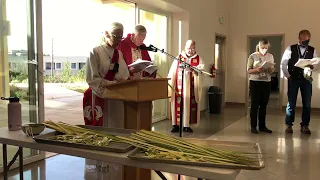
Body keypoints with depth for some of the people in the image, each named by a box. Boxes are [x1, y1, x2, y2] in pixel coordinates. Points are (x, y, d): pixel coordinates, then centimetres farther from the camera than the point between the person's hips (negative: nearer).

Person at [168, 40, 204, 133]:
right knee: (178, 105, -2)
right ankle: (175, 125, 5)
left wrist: (192, 68, -29)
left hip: (191, 87, 1)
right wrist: (169, 83, -6)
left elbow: (202, 67, -9)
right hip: (179, 86, -1)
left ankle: (186, 125, 12)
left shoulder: (198, 58, 9)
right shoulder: (179, 57, 6)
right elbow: (172, 71, 3)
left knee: (189, 105, 2)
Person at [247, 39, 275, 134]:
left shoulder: (270, 56, 8)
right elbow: (248, 70, -5)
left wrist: (270, 69, -14)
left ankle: (262, 126, 16)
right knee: (255, 104, -1)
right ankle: (253, 126, 7)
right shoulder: (253, 56, -3)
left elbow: (272, 71, 9)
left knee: (264, 105, 7)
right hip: (255, 82, -3)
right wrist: (257, 70, -23)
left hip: (267, 83, 4)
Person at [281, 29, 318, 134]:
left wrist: (312, 67, -18)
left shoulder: (312, 51, 6)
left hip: (306, 80, 2)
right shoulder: (290, 49, 0)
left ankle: (305, 125, 16)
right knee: (291, 103, 2)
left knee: (307, 104, 5)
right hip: (293, 79, -2)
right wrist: (288, 76, -5)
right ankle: (289, 125, 12)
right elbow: (283, 63, 0)